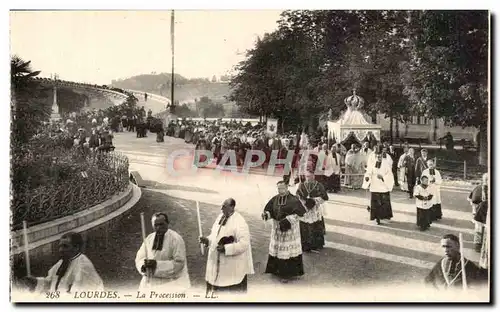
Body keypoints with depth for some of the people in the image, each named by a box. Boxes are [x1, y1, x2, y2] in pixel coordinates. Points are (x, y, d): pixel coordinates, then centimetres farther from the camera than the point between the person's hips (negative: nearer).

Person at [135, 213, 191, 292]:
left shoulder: (176, 239, -9)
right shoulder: (149, 239, 8)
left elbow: (179, 263, -13)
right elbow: (139, 258, 7)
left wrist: (157, 264, -21)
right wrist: (144, 265, -17)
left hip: (170, 282, -5)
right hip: (150, 282, 5)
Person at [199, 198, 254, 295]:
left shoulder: (240, 222, -19)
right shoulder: (220, 217, 6)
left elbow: (244, 244, -24)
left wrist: (225, 248, -28)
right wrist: (207, 240, -3)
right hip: (217, 261, 8)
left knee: (233, 290, 3)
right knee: (215, 285, 16)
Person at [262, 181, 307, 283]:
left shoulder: (293, 200, -13)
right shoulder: (275, 199, 2)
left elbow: (298, 213, -15)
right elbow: (269, 210, 6)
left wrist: (288, 220, -25)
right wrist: (266, 214, -16)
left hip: (289, 229, -5)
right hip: (277, 228, 5)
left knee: (288, 251, 0)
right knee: (276, 249, 13)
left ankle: (287, 274, 11)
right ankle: (277, 270, 30)